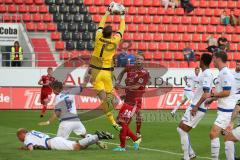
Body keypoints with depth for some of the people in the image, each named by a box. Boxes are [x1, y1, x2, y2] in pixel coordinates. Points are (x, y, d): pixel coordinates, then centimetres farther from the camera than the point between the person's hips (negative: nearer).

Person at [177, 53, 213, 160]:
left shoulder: (207, 74, -16)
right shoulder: (205, 74, 14)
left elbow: (206, 94, -25)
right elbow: (207, 93, 21)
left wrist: (196, 107, -25)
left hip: (198, 108, -10)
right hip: (194, 106, 10)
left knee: (183, 131, -9)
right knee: (180, 129, 12)